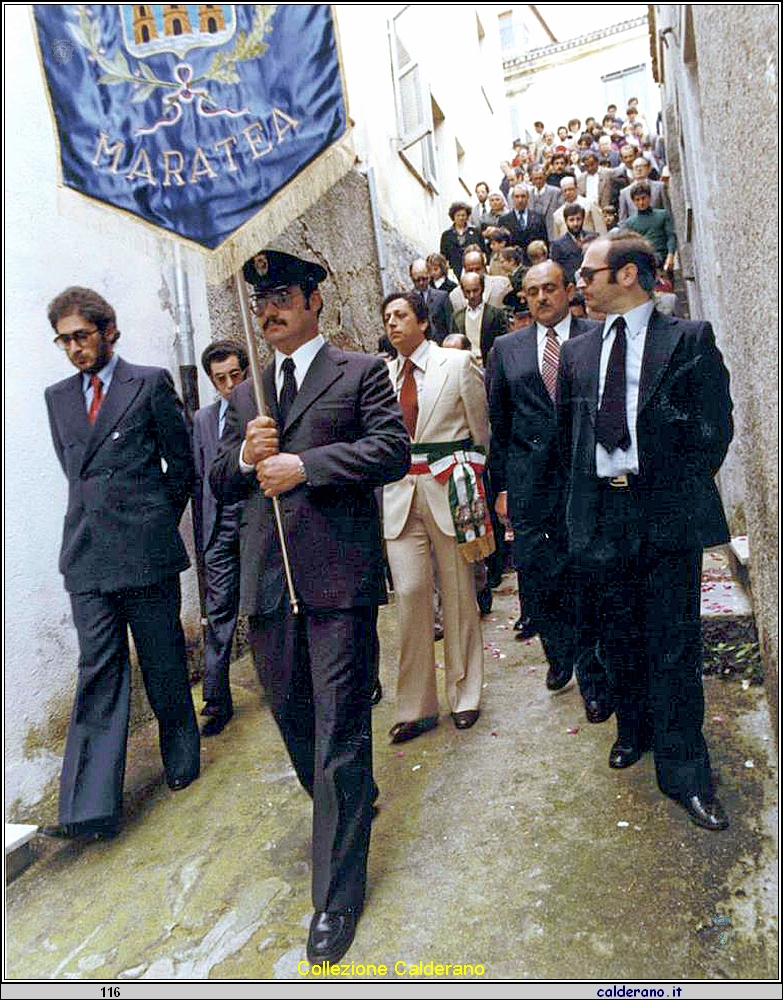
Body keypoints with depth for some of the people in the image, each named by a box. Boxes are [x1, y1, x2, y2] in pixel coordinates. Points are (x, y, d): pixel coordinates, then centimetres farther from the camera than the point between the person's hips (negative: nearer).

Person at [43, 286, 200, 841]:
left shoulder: (151, 383, 0)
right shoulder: (58, 397, 14)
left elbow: (182, 463, 3)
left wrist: (158, 521, 8)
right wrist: (103, 515, 14)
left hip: (147, 549, -3)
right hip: (87, 554, 4)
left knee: (165, 665, 9)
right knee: (99, 671, 2)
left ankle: (182, 758, 32)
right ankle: (91, 808, 6)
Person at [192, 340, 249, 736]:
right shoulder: (202, 419, 11)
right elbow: (199, 480, 12)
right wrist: (201, 539, 10)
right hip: (220, 525, 3)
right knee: (218, 613, 3)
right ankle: (217, 701, 13)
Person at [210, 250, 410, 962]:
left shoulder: (361, 372, 4)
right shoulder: (246, 393, 20)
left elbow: (393, 451, -9)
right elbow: (218, 481, 18)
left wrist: (303, 464, -15)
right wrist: (246, 456, -4)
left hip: (339, 577, -5)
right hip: (267, 582, 6)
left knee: (340, 731, -2)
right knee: (293, 717, 18)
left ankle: (336, 897, 12)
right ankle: (348, 807, 45)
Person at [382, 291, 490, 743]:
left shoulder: (458, 363, 1)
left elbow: (482, 431, 5)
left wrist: (480, 486, 8)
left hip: (451, 488, -2)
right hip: (401, 493, 3)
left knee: (458, 594, 6)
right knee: (409, 593, -1)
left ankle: (465, 695, 23)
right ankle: (417, 707, 11)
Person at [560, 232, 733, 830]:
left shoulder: (689, 339, 1)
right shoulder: (577, 352, 13)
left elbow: (716, 423, -1)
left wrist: (681, 489, -3)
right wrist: (586, 486, 9)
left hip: (668, 513, -4)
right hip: (601, 511, 4)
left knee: (674, 642, 1)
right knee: (620, 635, 15)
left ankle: (684, 771, 15)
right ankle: (634, 729, 36)